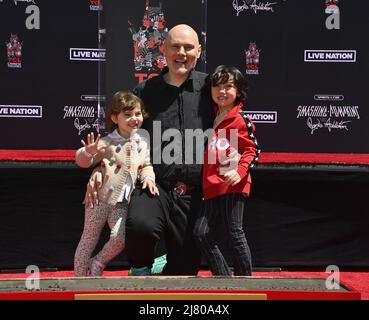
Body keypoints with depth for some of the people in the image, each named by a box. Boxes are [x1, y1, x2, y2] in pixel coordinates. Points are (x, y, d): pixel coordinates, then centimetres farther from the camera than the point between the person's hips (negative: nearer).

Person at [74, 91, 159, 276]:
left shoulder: (142, 145, 6)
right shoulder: (106, 143, -9)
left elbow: (146, 166, 17)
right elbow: (82, 161, -10)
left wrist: (148, 178, -3)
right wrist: (88, 152, -31)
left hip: (121, 202, 4)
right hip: (99, 198, -4)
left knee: (119, 238, -11)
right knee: (89, 239, 5)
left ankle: (98, 263, 18)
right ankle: (80, 277, 19)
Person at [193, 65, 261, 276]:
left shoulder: (241, 119, -4)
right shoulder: (212, 120, 18)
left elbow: (253, 149, -6)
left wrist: (240, 172, -20)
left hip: (232, 186, -8)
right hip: (213, 187, 8)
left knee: (234, 233, -3)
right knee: (202, 233, 3)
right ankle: (224, 277, 15)